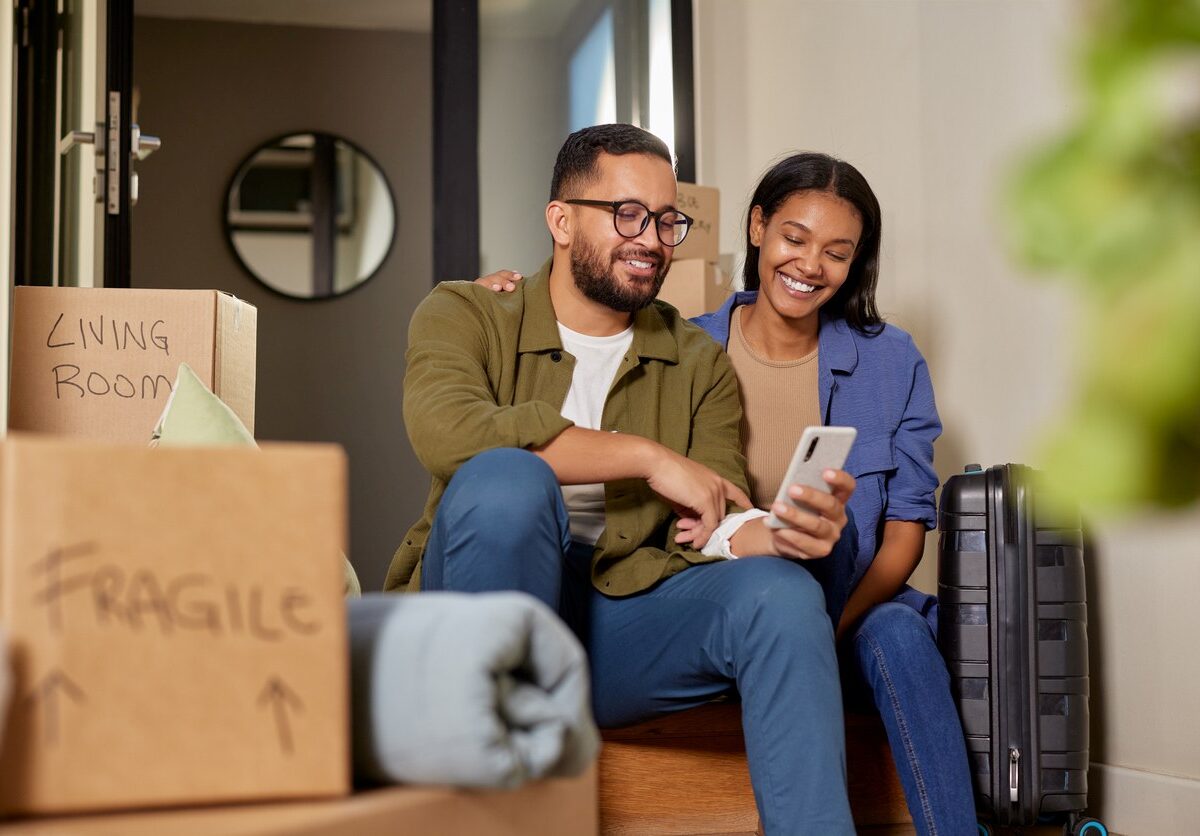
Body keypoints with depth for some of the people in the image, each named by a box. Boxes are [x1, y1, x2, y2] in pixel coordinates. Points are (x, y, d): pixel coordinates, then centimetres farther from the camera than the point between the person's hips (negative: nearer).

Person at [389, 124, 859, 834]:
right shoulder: (464, 314, 3)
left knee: (780, 590, -25)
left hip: (622, 621, 2)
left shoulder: (699, 364, 13)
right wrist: (648, 457, -18)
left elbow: (712, 524, 0)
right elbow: (447, 431, -21)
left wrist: (779, 534, -26)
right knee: (505, 476, -32)